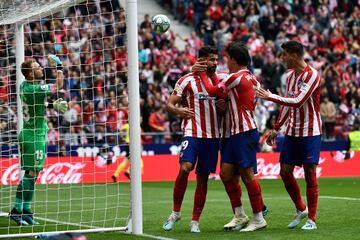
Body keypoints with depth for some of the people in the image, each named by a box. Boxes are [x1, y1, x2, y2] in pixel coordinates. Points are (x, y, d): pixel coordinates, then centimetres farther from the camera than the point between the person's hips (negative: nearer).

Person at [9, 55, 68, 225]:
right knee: (31, 173, -8)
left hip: (29, 133, 9)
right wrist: (58, 66, -1)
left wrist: (52, 105, 14)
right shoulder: (34, 89, -19)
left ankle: (25, 210, 12)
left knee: (32, 173, 10)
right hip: (34, 135, -9)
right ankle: (17, 210, -7)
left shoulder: (24, 85, 8)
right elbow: (59, 85, -11)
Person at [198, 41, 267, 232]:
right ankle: (240, 215, 13)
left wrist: (203, 74, 12)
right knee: (226, 172, 8)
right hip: (236, 132, 10)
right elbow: (221, 92, 19)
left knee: (247, 174, -6)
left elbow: (212, 91, -3)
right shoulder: (250, 76, 14)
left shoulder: (236, 77, -13)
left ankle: (258, 218, -2)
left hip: (244, 133, -10)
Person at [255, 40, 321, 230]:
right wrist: (276, 129, 20)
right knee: (285, 171, 4)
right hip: (292, 131, 7)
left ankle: (311, 219, 3)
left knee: (310, 174, -4)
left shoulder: (312, 75, -15)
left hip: (310, 131, -7)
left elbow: (298, 101, -25)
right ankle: (301, 209, 22)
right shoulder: (289, 75, 10)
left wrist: (270, 96, -21)